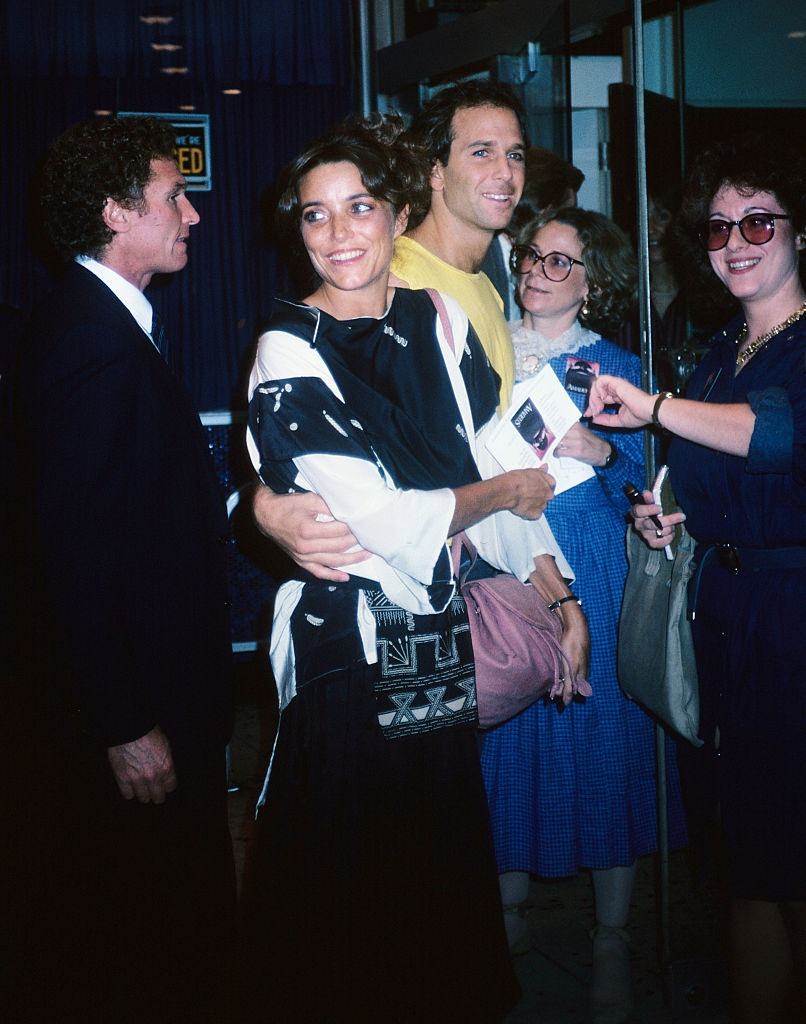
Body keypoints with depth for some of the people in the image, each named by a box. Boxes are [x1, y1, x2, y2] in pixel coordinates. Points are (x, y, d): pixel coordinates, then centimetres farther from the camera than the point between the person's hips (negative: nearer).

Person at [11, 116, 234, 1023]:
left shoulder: (99, 321, 9)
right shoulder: (96, 343, -21)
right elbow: (76, 550, -24)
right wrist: (126, 727, -20)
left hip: (148, 683, 10)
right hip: (129, 700, -10)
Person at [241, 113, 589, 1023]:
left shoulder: (441, 321, 4)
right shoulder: (289, 354, -12)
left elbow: (496, 465, 8)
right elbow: (377, 517, -17)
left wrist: (555, 593, 1)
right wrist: (502, 494, -4)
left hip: (443, 637, 5)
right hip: (350, 648, -5)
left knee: (449, 857, 17)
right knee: (353, 887, 8)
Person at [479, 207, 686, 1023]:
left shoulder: (616, 367, 5)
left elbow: (650, 484, -1)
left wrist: (601, 452, -18)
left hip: (593, 577, -1)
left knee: (601, 735, 1)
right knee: (506, 734, 6)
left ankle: (612, 939, 14)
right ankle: (509, 905, 27)